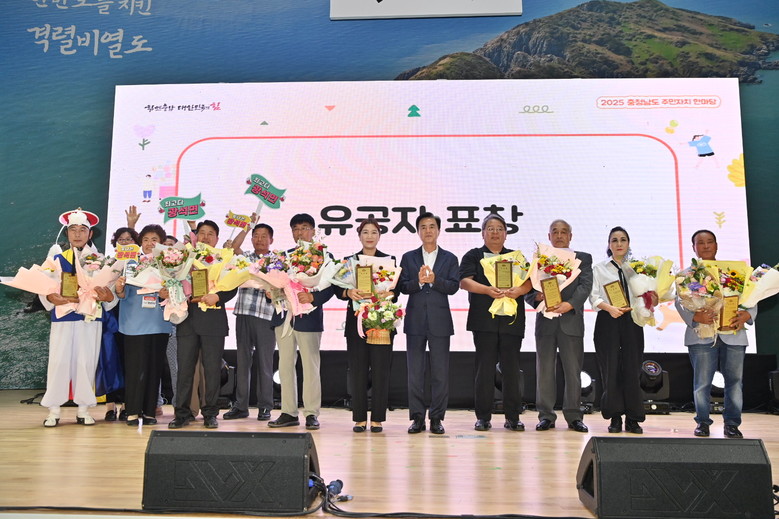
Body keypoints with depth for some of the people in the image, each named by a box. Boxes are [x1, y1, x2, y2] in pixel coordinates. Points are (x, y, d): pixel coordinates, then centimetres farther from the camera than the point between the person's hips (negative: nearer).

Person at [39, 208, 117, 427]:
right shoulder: (57, 259, 7)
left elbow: (108, 290, 3)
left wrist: (108, 297, -19)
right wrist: (51, 298, -19)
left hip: (90, 319, 0)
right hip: (62, 318, 0)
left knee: (86, 363, 3)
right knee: (59, 362, 0)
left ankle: (83, 409, 12)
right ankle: (53, 410, 10)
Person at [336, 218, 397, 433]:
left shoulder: (389, 260, 9)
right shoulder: (349, 260, 11)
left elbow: (396, 290, 2)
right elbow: (338, 290, 5)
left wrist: (389, 293, -19)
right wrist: (349, 293, -16)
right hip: (356, 320, 1)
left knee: (380, 371, -1)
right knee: (357, 371, 2)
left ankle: (377, 419, 8)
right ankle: (359, 418, 11)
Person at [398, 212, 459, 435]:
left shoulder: (449, 258, 9)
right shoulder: (408, 258, 10)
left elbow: (453, 286, -4)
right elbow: (402, 286, -1)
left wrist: (434, 279, -18)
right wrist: (418, 281, -19)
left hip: (440, 321, 0)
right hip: (415, 321, 1)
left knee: (440, 372, 1)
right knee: (415, 372, 3)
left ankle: (437, 418, 11)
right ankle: (417, 418, 12)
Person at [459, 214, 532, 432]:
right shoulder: (473, 256, 11)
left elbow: (529, 281, 6)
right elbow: (465, 281, -4)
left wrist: (518, 290, -17)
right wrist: (487, 290, -21)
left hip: (512, 320, 2)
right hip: (484, 320, -2)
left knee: (511, 367, 2)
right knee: (485, 367, -1)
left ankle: (512, 417, 10)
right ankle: (483, 417, 7)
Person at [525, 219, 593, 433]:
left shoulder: (583, 259, 11)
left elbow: (585, 285, -3)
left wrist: (569, 304, -19)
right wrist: (537, 297, -16)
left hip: (571, 320, -1)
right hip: (545, 321, 1)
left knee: (573, 371, 3)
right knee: (544, 371, 4)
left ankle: (574, 416, 13)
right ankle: (546, 416, 12)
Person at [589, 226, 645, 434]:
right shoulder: (599, 268, 9)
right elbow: (594, 296, 0)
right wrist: (609, 307, -17)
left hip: (631, 321, 1)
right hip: (608, 322, -1)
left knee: (632, 368, -1)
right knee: (611, 368, -3)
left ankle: (633, 418, 8)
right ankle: (615, 417, 7)